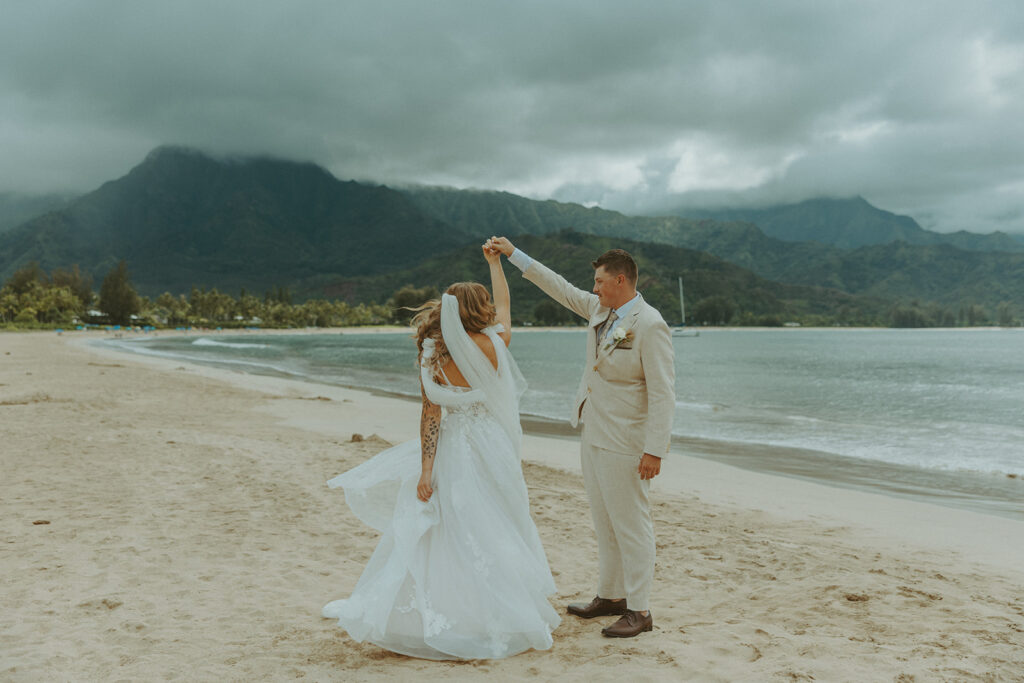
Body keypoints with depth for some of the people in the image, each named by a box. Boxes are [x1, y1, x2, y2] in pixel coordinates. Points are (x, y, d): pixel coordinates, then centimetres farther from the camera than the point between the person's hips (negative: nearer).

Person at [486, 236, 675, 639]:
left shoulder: (650, 325, -17)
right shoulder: (599, 309, 8)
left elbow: (663, 393, -19)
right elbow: (560, 288, 21)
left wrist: (654, 451, -22)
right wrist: (513, 254, 23)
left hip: (624, 445, -9)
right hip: (593, 436, 9)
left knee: (631, 526, -1)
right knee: (604, 524, 17)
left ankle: (639, 611, 9)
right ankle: (610, 597, 29)